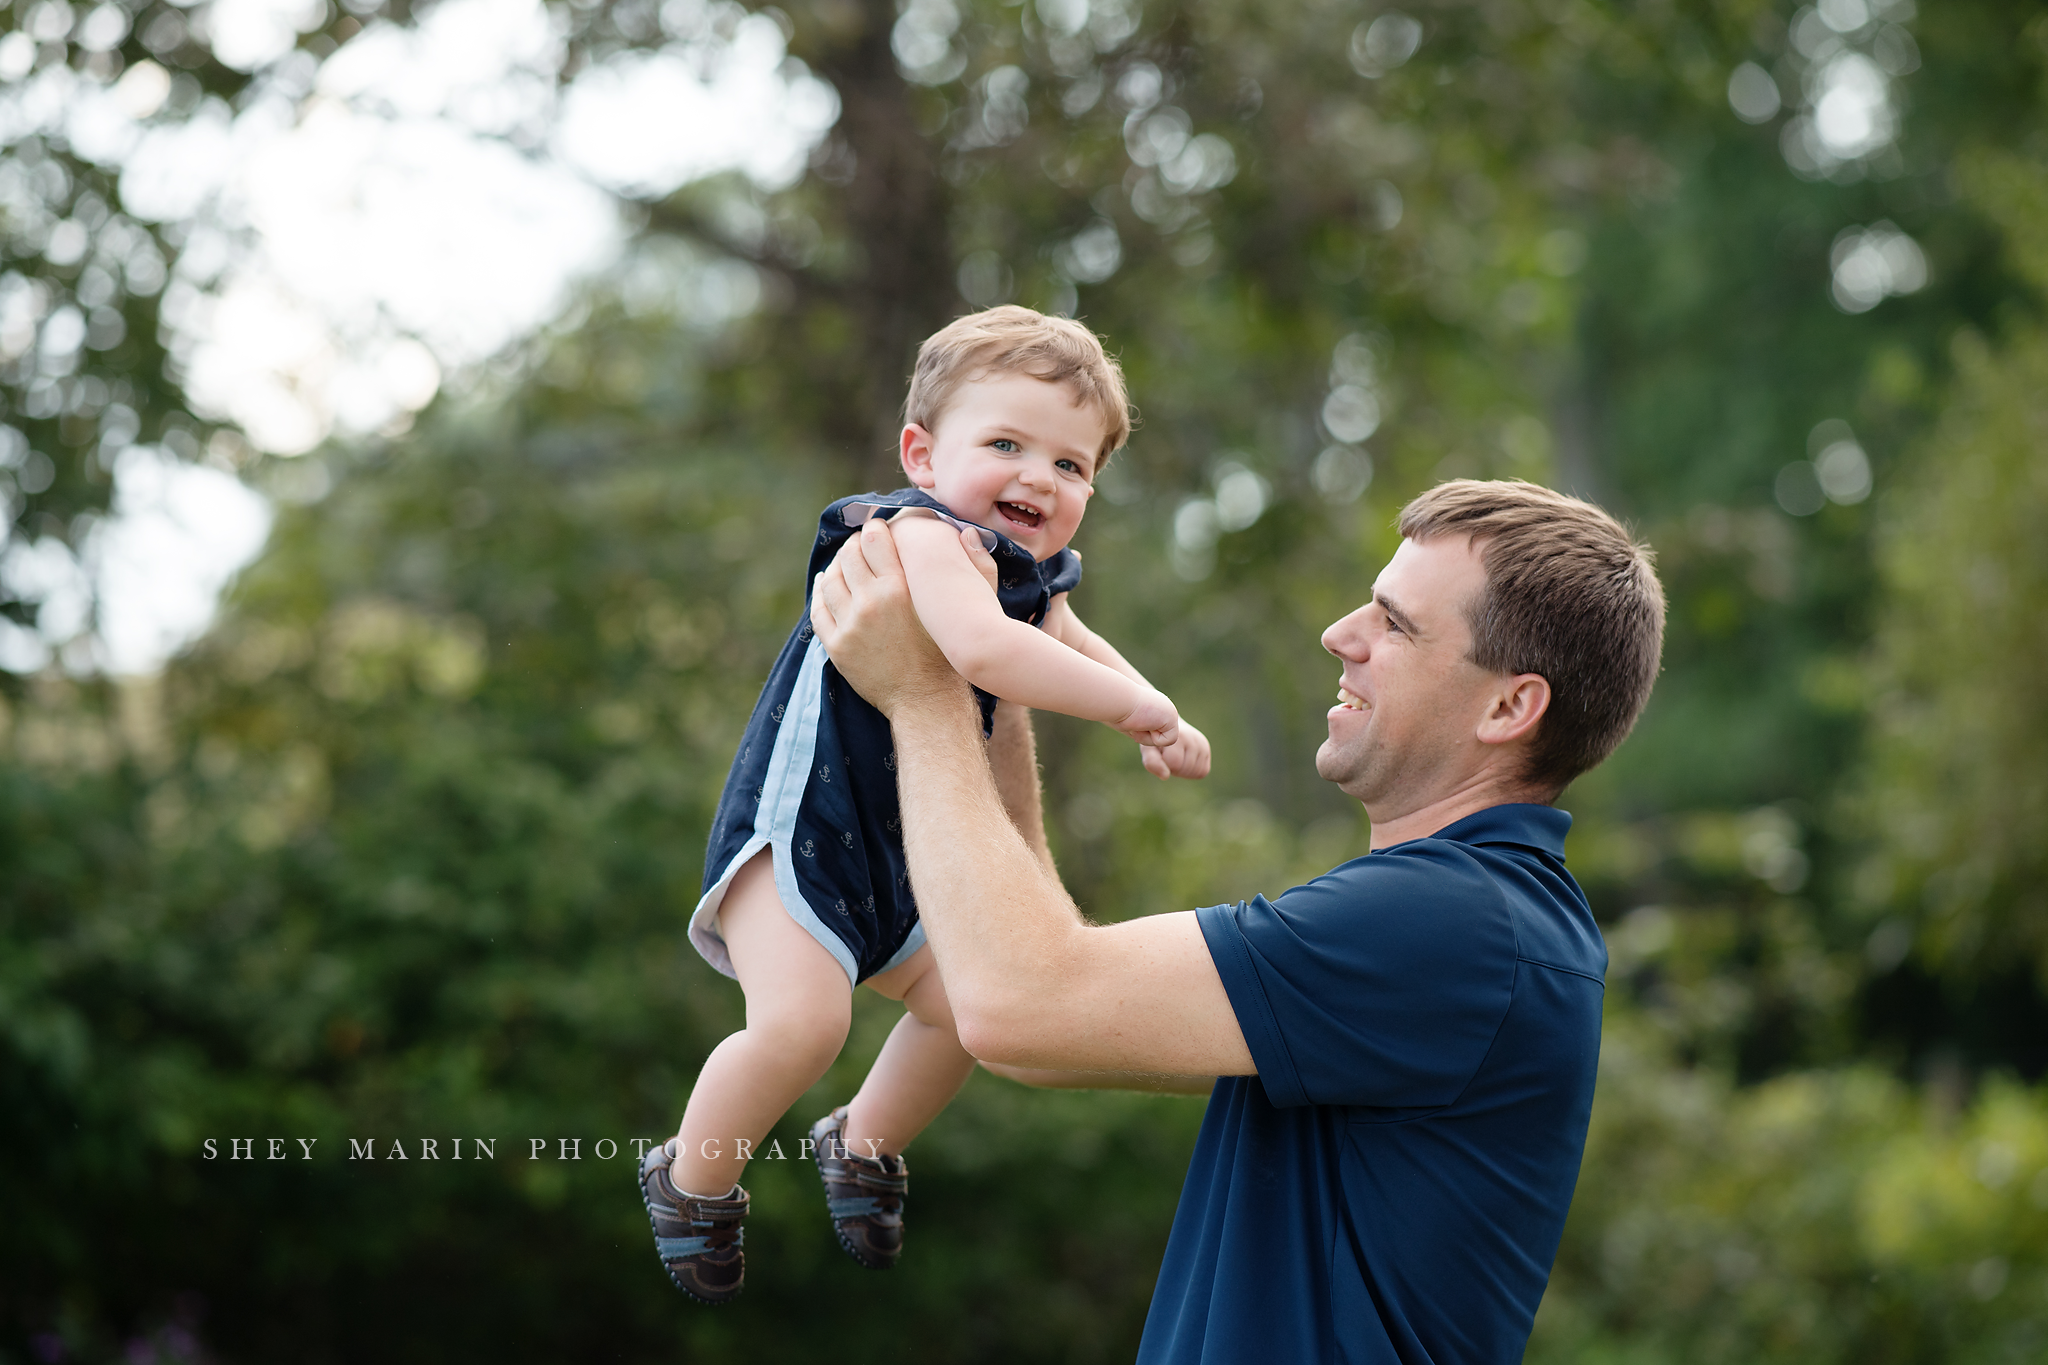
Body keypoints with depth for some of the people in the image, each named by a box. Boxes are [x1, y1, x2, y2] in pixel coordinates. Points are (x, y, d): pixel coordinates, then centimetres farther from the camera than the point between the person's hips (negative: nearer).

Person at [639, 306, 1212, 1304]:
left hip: (894, 847, 10)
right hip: (799, 816, -10)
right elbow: (982, 648, -42)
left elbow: (1072, 646, 32)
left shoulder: (1031, 578, 8)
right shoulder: (930, 534, -22)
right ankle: (693, 1181, 2)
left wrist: (1158, 723, 16)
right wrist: (1129, 703, -32)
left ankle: (865, 1145, 43)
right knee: (801, 1018, -24)